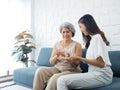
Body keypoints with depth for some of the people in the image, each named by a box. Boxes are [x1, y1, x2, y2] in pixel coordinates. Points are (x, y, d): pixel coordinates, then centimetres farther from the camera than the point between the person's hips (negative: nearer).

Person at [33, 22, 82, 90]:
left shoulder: (77, 45, -2)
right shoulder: (57, 44, 9)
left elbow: (76, 64, -9)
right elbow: (51, 62, 6)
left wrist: (67, 56, -27)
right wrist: (56, 56, -16)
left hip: (72, 71, -4)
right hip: (57, 68, 5)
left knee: (55, 78, -34)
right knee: (40, 70, -21)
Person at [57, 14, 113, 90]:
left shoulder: (97, 37, -7)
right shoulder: (92, 39, 21)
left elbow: (101, 63, -15)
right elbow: (92, 60, 13)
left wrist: (79, 58, -11)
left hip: (101, 75, -9)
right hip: (95, 73, 9)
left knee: (62, 80, -22)